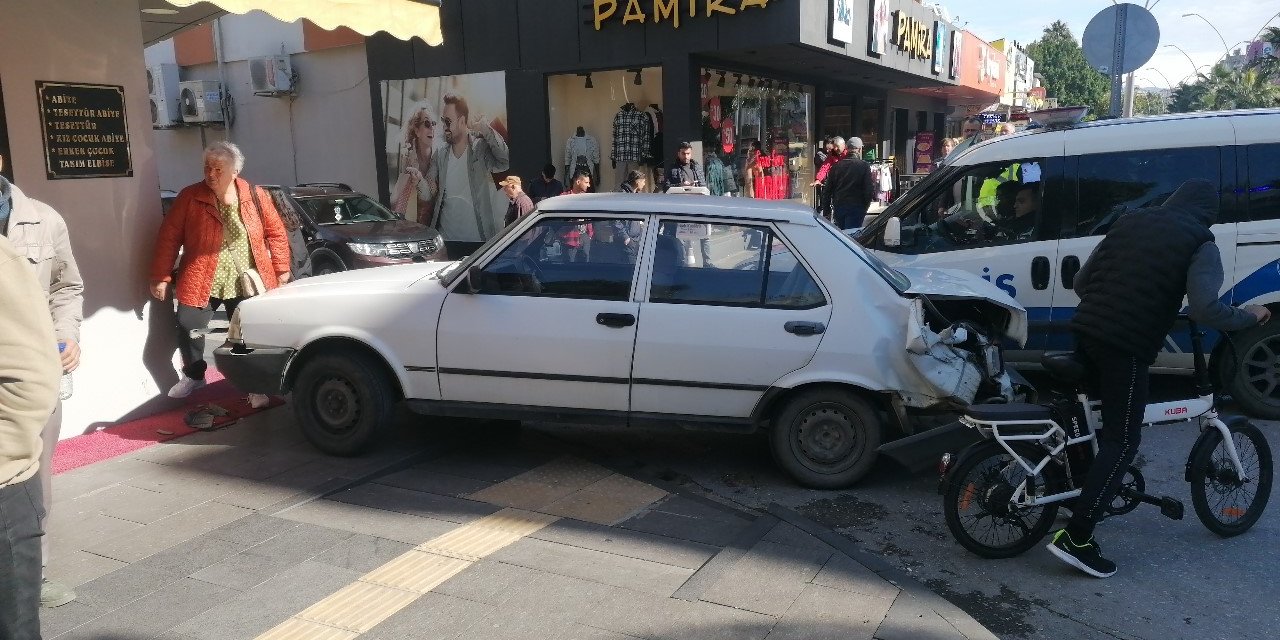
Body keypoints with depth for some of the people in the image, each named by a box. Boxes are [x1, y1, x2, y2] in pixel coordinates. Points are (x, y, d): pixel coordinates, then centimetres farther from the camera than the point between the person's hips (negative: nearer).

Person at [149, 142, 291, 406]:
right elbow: (169, 237, -4)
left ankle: (255, 386, 22)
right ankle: (194, 375, 25)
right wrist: (160, 276, -6)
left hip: (246, 284, 0)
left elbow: (276, 232, 5)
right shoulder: (189, 197, -4)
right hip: (201, 282, 0)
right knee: (188, 327, -2)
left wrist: (282, 269, 2)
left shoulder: (255, 196, -2)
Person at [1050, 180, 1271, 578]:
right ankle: (1076, 538, -7)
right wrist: (1249, 317, 7)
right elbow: (1204, 310, -12)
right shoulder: (1200, 242, 1)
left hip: (1086, 332, 6)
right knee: (1122, 441, -1)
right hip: (1127, 347, -6)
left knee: (1093, 419, 27)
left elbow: (1081, 281, 17)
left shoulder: (1130, 221, 18)